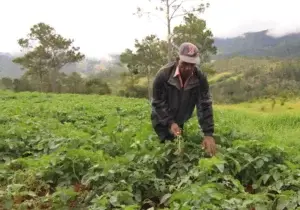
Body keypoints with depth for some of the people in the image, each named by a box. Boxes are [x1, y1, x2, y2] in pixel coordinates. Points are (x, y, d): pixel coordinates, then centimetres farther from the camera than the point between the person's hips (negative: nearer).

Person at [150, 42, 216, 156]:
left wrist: (208, 134, -28)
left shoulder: (200, 77, -21)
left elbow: (205, 106, -21)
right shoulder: (163, 74, -29)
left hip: (182, 121, 4)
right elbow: (157, 103, -21)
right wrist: (170, 123, -31)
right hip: (162, 121, -3)